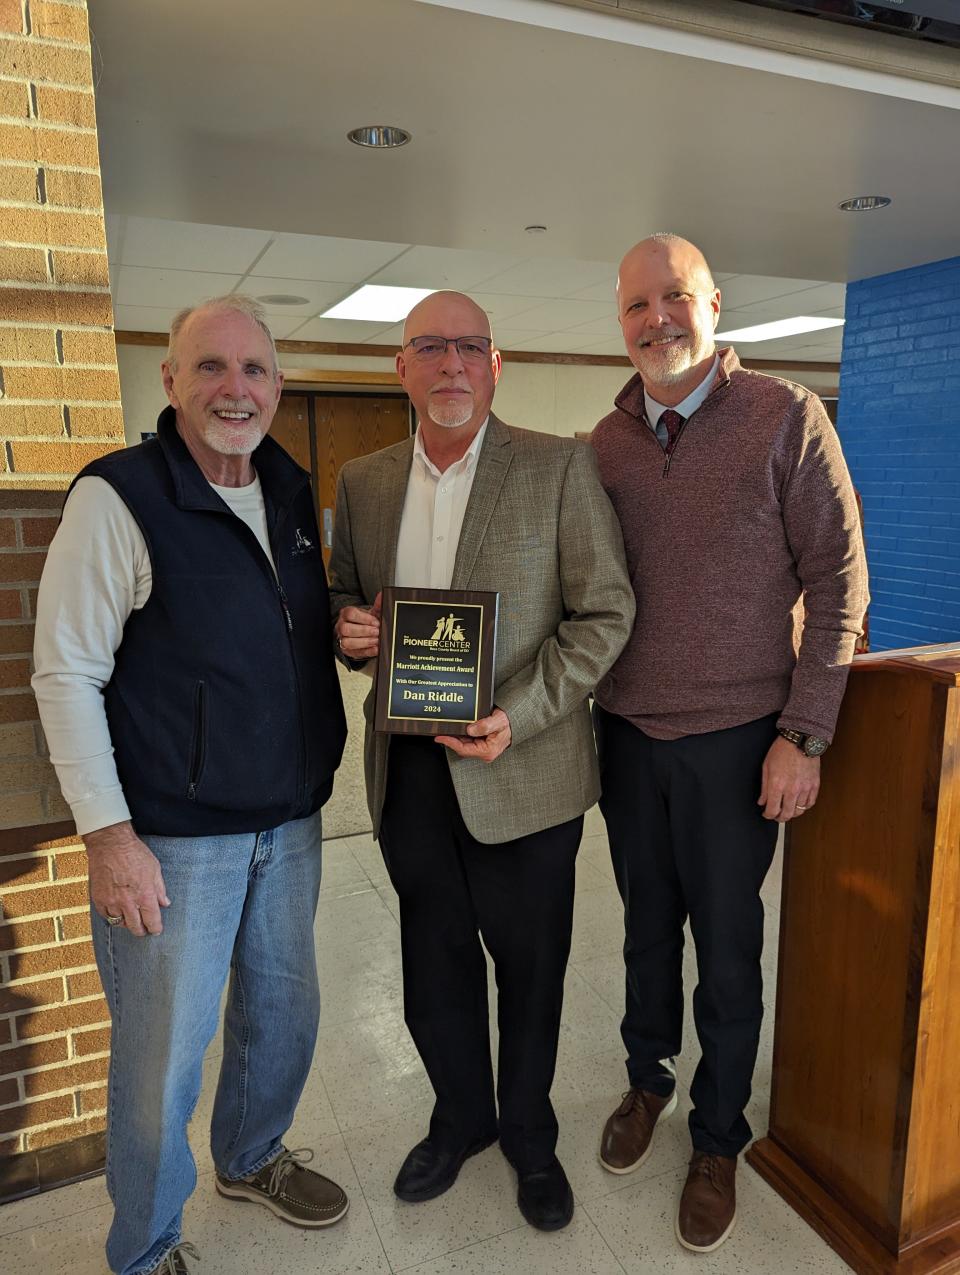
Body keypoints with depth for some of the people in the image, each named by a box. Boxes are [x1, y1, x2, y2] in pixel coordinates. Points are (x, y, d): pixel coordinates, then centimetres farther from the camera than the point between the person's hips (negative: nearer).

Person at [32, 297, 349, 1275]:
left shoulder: (291, 494, 7)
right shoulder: (120, 496, -13)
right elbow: (66, 673, -13)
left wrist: (355, 631, 1)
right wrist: (108, 835, -15)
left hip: (288, 820, 7)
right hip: (173, 835, -6)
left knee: (284, 1012, 21)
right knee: (163, 1051, 9)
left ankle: (251, 1159, 51)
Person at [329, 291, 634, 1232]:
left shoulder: (559, 468, -6)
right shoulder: (362, 482, 6)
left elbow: (605, 613, -8)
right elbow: (344, 597, 17)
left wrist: (517, 716, -19)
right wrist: (347, 625, -8)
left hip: (522, 771, -3)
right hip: (409, 771, 4)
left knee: (530, 964, 15)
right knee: (434, 962, 19)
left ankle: (528, 1131, 43)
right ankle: (460, 1118, 46)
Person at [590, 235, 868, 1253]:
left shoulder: (785, 417, -7)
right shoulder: (601, 445, 3)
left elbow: (838, 581, -8)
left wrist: (803, 736, -11)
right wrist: (578, 712, 1)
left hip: (737, 739, -3)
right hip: (627, 735, 3)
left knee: (728, 950, 11)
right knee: (648, 928, 19)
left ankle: (717, 1139, 34)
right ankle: (647, 1081, 44)